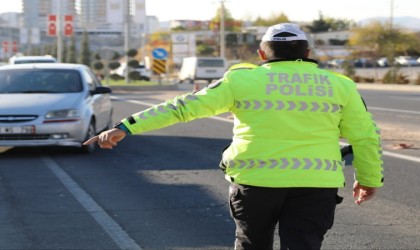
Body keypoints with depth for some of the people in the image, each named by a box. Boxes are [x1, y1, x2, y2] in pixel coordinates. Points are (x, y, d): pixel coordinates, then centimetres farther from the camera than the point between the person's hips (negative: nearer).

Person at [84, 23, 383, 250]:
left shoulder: (243, 81, 1)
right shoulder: (339, 85, 7)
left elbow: (183, 106, -3)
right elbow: (366, 136, 9)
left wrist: (127, 127, -3)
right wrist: (370, 179, 23)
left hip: (256, 180, 0)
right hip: (316, 185, 1)